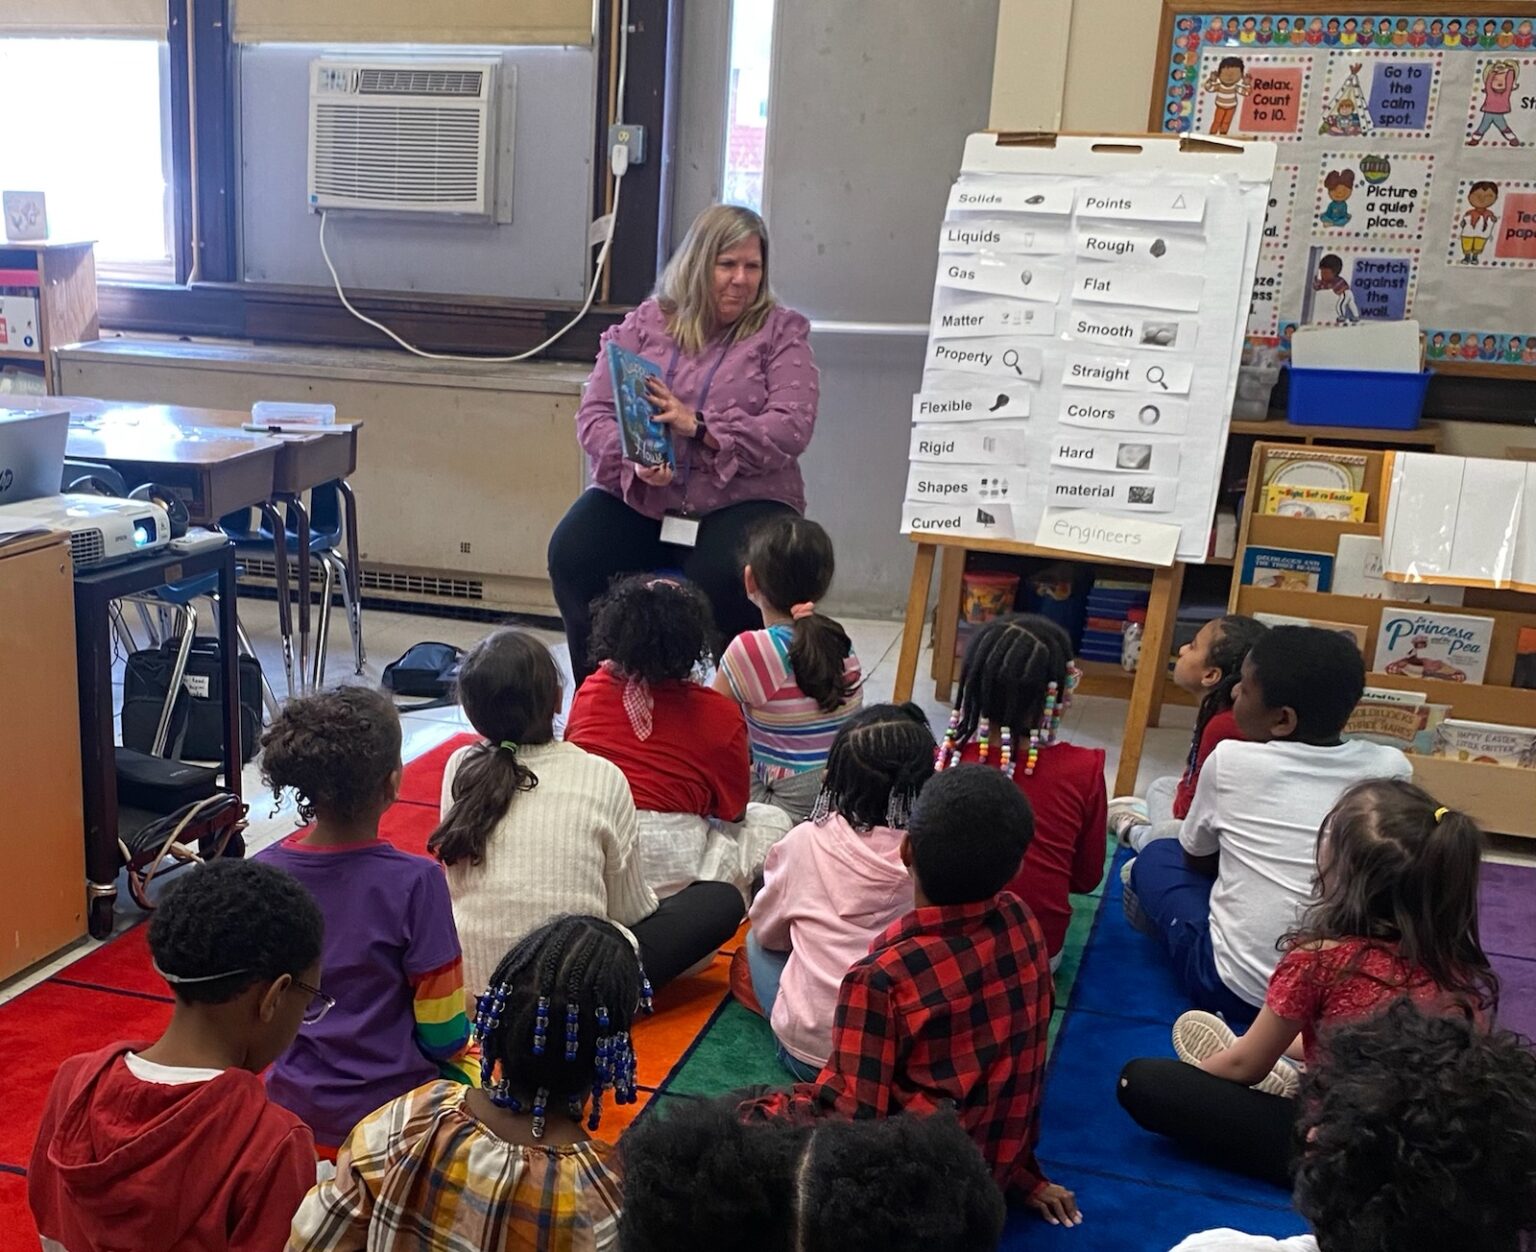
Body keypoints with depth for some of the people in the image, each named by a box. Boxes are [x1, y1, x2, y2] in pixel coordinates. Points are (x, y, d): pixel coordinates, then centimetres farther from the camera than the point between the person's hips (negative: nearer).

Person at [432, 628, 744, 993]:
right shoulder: (601, 778, -11)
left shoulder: (459, 769, -2)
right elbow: (629, 910, -2)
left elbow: (457, 884, 9)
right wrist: (649, 900, 21)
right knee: (723, 899, 11)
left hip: (469, 983, 5)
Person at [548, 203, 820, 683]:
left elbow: (791, 428, -7)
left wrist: (698, 427, -19)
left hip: (740, 500, -2)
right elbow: (595, 414, 5)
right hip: (636, 497, 3)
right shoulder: (644, 324, 13)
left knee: (728, 576, -34)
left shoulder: (783, 331, 7)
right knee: (571, 554, -23)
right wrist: (633, 461, -17)